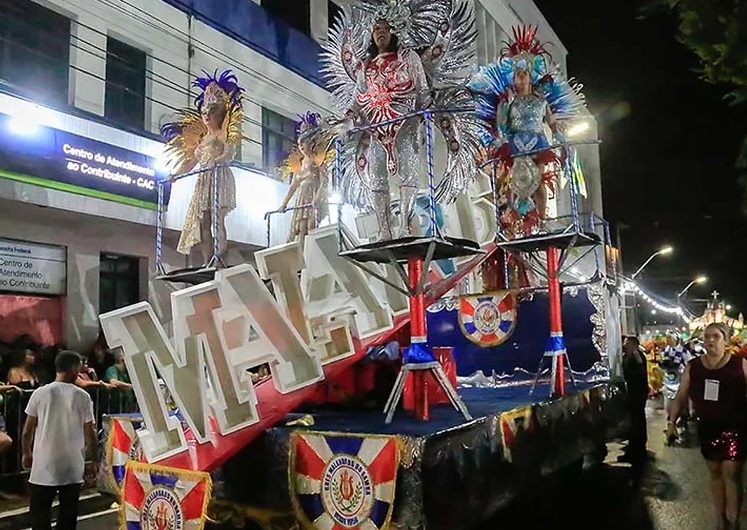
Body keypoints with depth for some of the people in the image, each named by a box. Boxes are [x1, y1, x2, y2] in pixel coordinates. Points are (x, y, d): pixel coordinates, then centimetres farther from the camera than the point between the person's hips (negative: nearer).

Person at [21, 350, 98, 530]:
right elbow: (90, 433, -3)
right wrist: (95, 460, 8)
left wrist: (26, 453, 16)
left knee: (40, 513, 8)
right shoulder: (83, 396, -6)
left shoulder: (40, 393, -6)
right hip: (73, 467, 0)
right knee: (68, 514, 11)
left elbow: (27, 430, -1)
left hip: (44, 465, 0)